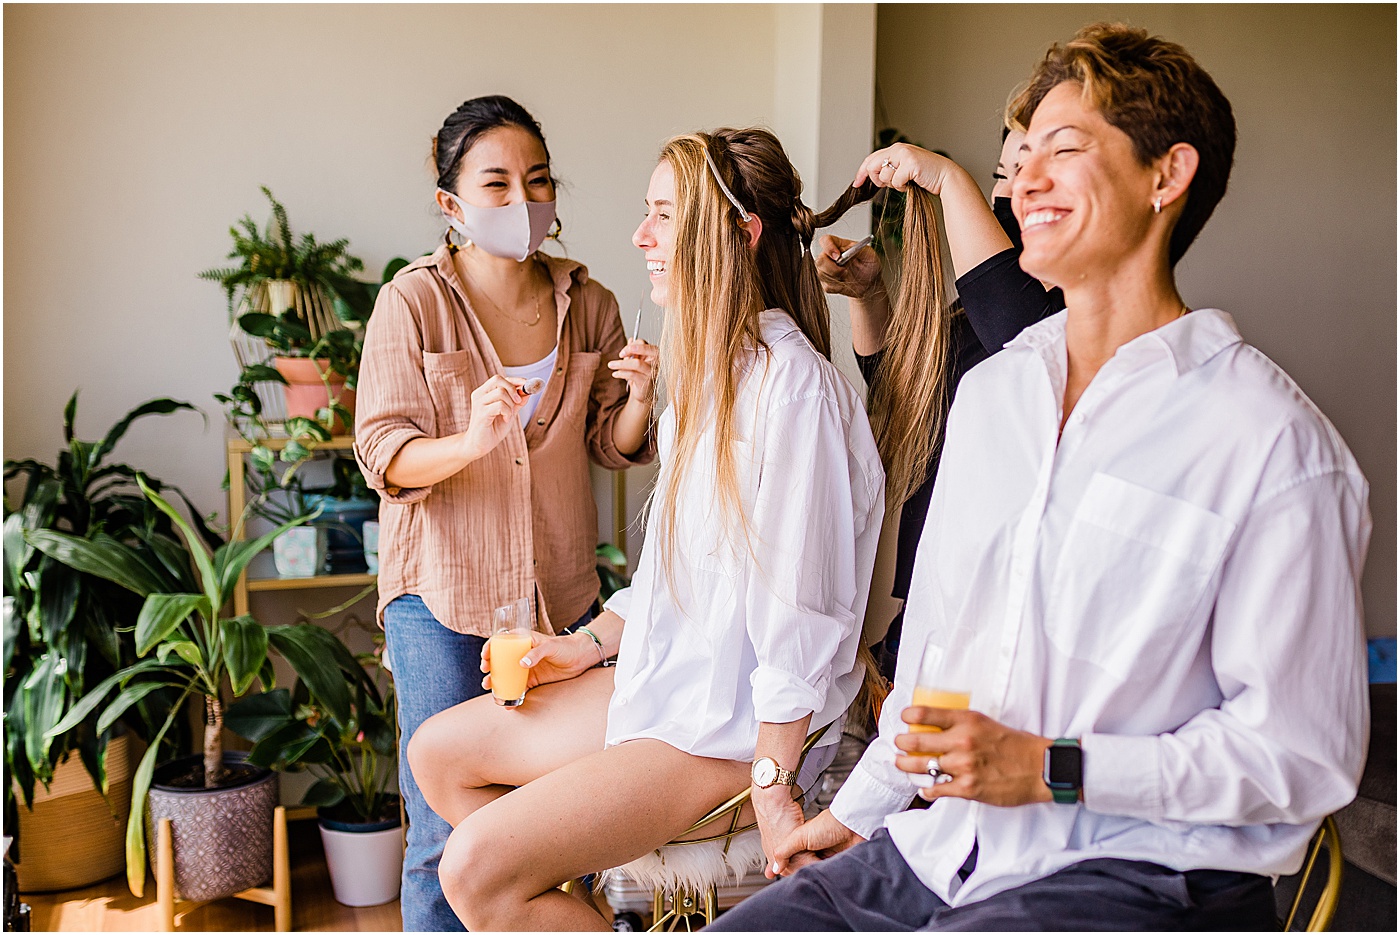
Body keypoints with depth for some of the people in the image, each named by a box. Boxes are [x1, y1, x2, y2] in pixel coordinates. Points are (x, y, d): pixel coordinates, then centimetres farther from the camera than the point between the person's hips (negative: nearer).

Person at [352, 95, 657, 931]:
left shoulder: (588, 303, 4)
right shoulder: (414, 301, -6)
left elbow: (611, 448, 11)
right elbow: (384, 453, -11)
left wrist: (638, 400, -11)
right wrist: (470, 441, -31)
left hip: (563, 591, 3)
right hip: (444, 590, -3)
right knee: (446, 842, 1)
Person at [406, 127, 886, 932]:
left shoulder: (792, 386, -22)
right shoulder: (709, 370, 11)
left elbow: (799, 607, -23)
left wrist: (771, 787, -21)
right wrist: (592, 644, 13)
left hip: (732, 728, -10)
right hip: (664, 680, 10)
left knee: (477, 867, -18)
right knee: (438, 752, 15)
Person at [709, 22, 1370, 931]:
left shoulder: (1271, 440, -12)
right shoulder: (990, 390, 12)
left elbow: (1306, 754, -13)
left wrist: (1050, 768, -17)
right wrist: (859, 807, 20)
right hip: (944, 850, 7)